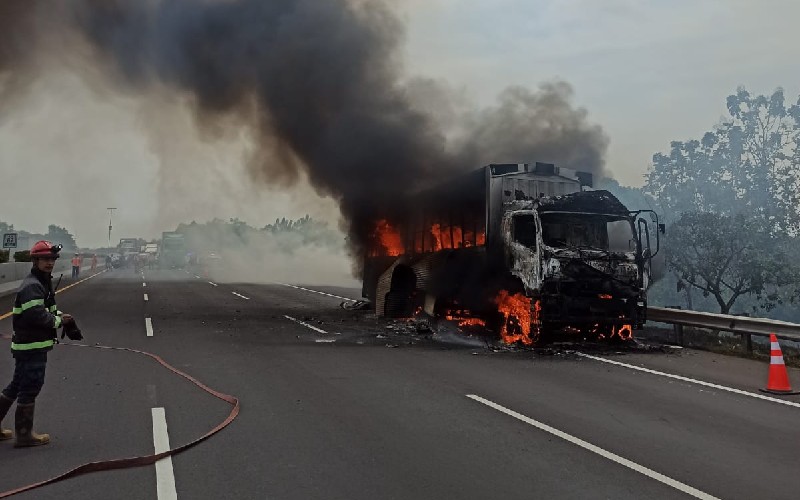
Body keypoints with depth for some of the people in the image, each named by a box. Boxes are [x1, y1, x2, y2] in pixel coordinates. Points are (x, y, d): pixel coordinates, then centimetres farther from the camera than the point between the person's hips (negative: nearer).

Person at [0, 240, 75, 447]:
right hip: (31, 346, -10)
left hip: (33, 345, 10)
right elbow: (36, 316, -27)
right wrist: (59, 320, -13)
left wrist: (59, 315, 5)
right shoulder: (32, 286, -19)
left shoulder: (44, 282, 14)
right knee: (30, 388, -1)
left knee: (17, 386, 18)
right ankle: (24, 435, 9)